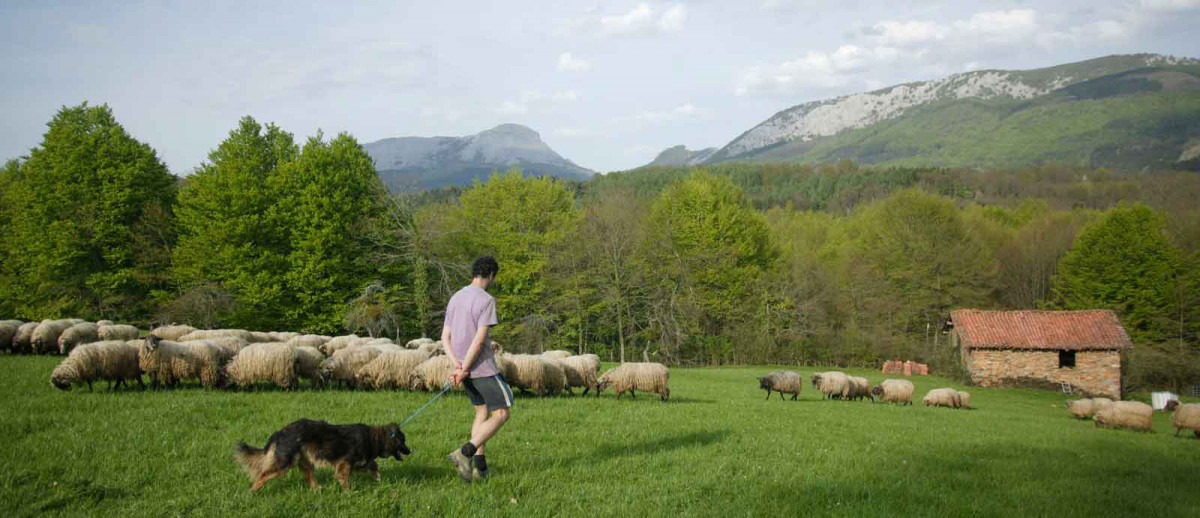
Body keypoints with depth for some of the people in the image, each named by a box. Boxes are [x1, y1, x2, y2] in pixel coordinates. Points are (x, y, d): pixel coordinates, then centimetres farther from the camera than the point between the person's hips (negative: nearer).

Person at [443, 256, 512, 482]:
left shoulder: (454, 299, 10)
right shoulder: (486, 300, -15)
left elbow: (445, 338, 6)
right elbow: (479, 340, -20)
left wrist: (457, 366, -4)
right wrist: (464, 369, -15)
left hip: (466, 369, 8)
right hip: (484, 368, -8)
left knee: (482, 411, 18)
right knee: (502, 413, 0)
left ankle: (479, 466, 12)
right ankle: (465, 453, -13)